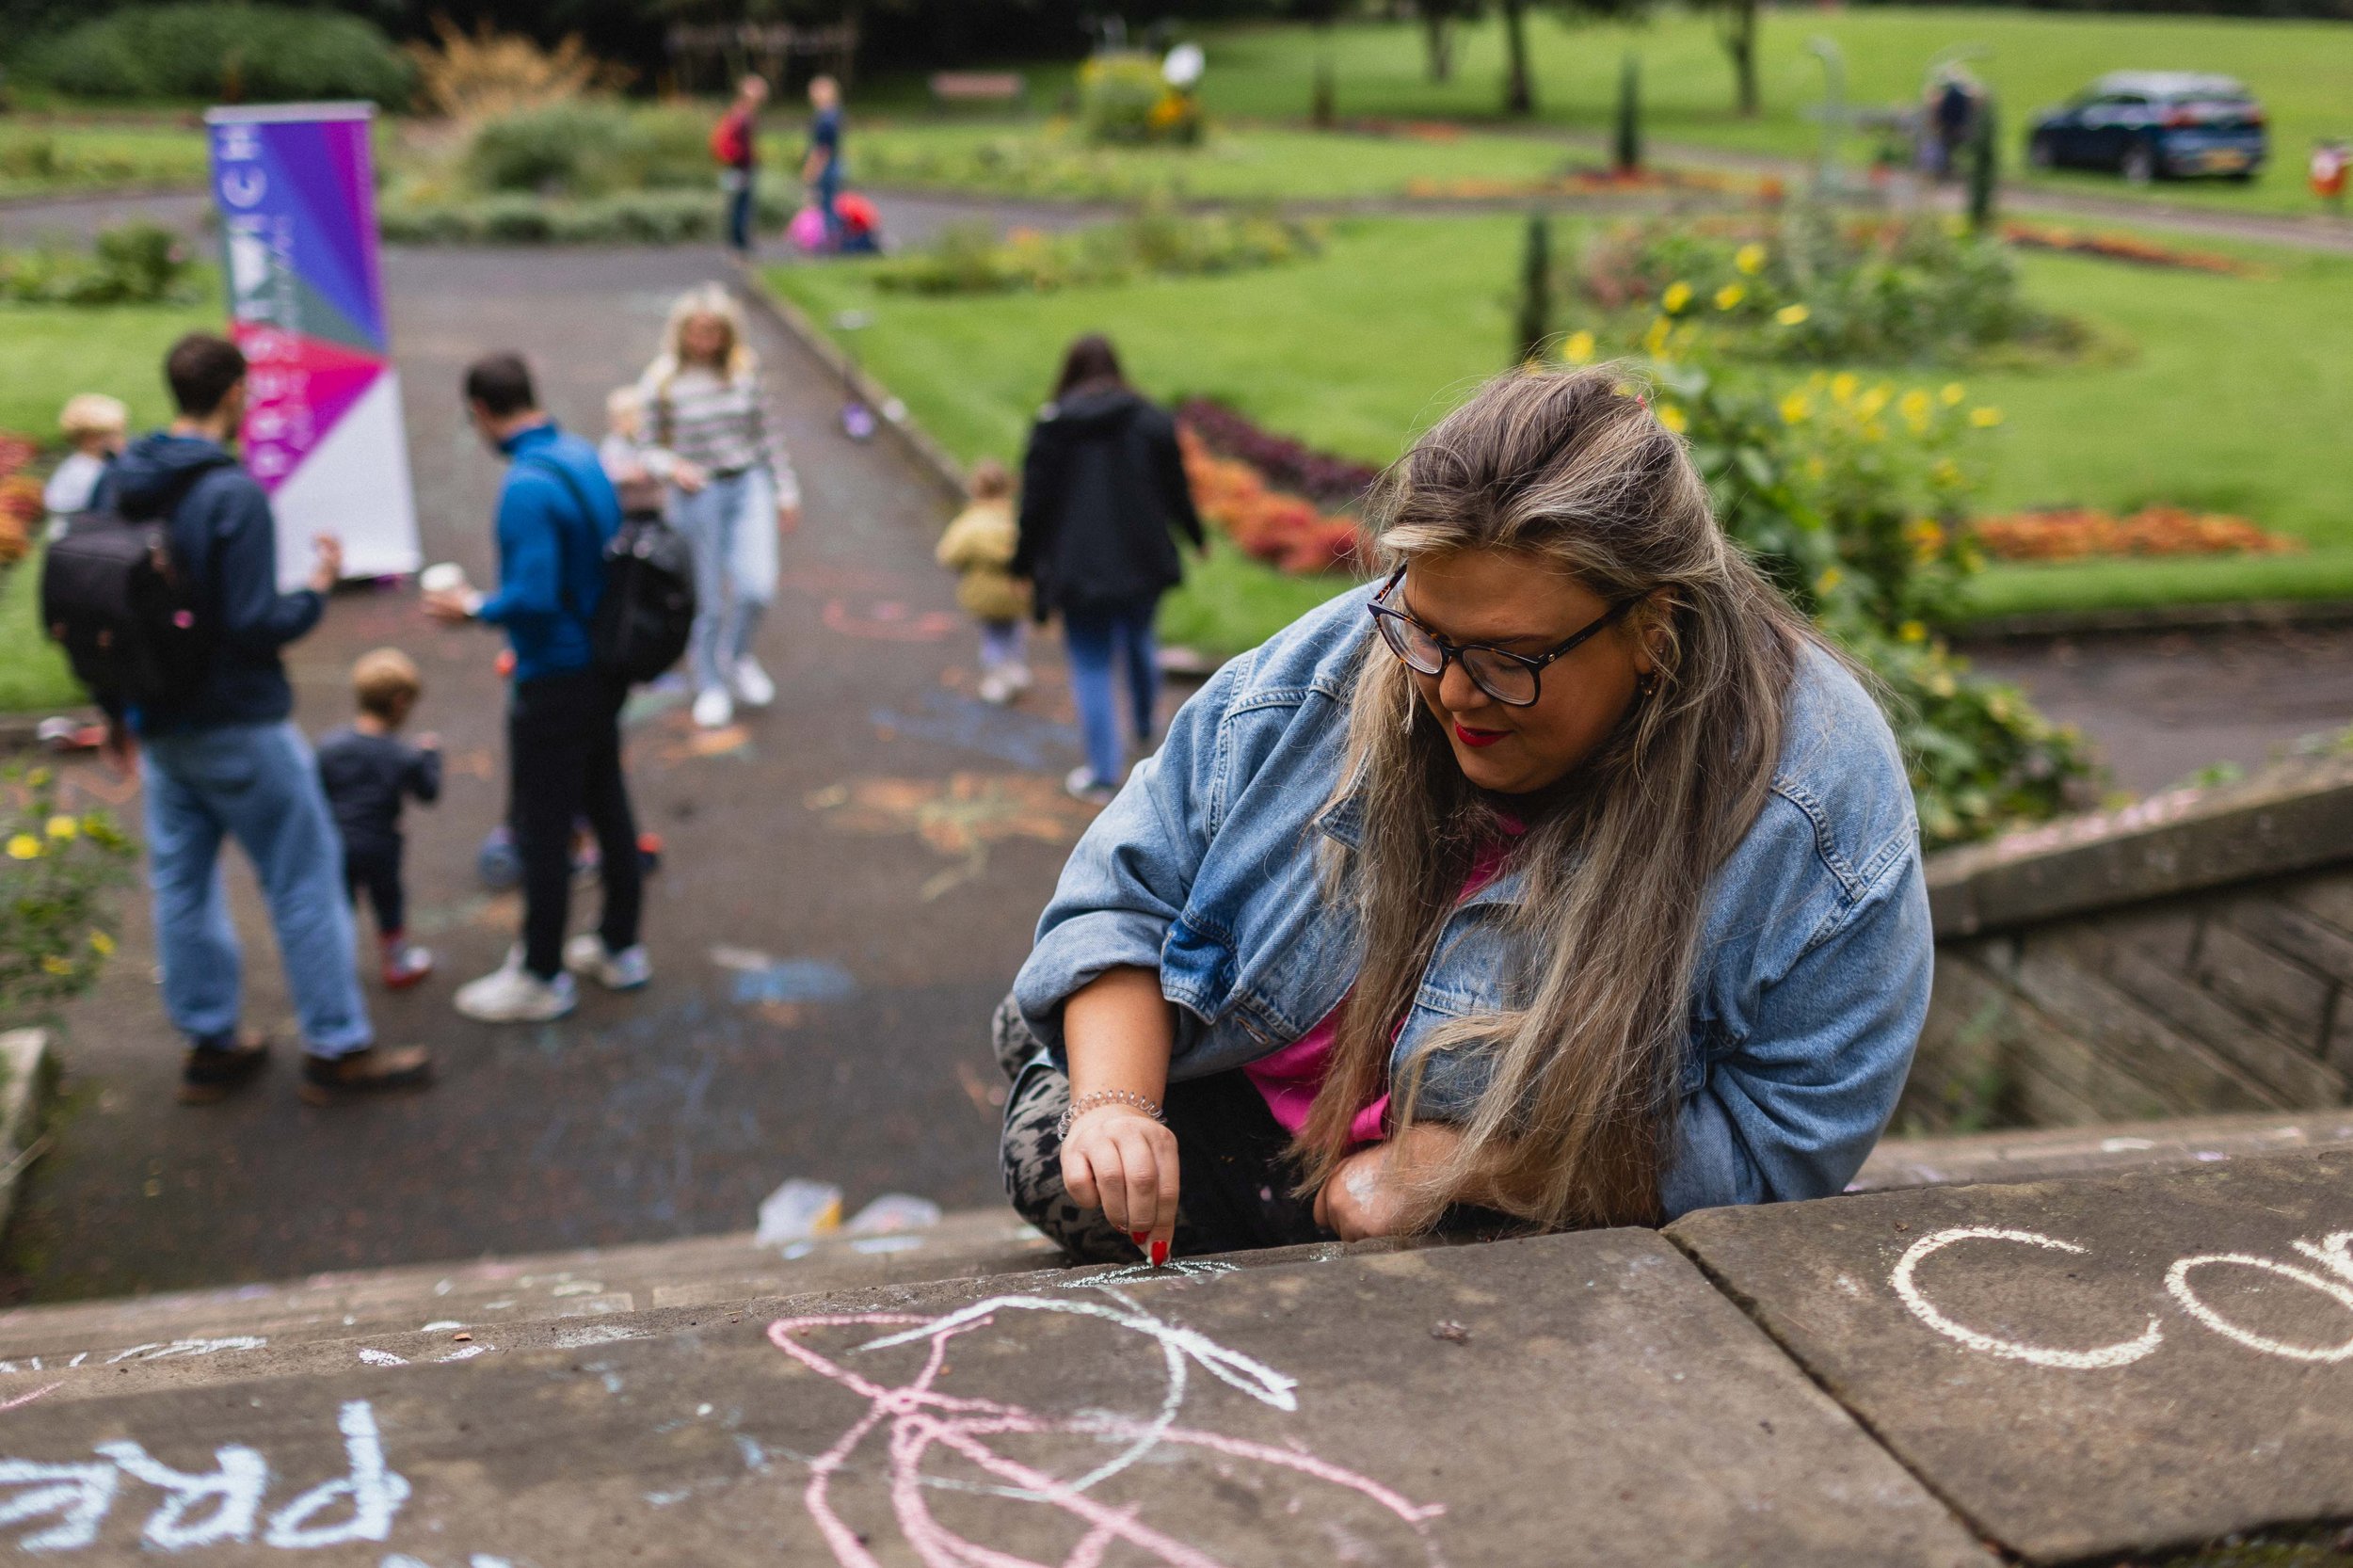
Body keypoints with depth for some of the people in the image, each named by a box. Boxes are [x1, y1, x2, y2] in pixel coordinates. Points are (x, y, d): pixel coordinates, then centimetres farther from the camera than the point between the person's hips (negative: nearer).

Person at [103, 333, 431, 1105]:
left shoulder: (119, 483, 4)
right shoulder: (234, 495, -20)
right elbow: (256, 626, -22)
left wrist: (118, 706, 20)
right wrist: (318, 587, -4)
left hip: (157, 724, 8)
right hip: (236, 726, -7)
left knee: (182, 881, 14)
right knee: (303, 878, 4)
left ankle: (210, 1044, 25)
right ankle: (336, 1049, 10)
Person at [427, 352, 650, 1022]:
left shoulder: (527, 486, -23)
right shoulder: (585, 456, 3)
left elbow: (534, 598, -28)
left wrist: (473, 609, -10)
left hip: (555, 682, -9)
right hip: (604, 664, 9)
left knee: (543, 830, 4)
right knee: (608, 808, 19)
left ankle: (542, 978, 16)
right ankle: (620, 947, 33)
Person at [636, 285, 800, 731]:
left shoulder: (745, 369, 0)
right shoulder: (661, 382, -9)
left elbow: (766, 433, 9)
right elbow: (647, 449, -2)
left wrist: (786, 491, 11)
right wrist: (671, 466, -24)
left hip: (749, 484, 2)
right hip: (697, 496, -2)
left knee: (757, 587, -11)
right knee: (708, 600, 7)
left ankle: (736, 656, 22)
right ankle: (710, 686, 29)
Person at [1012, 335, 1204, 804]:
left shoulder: (1052, 425, -7)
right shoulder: (1150, 421, -2)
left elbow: (1035, 501, -5)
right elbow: (1175, 488, 4)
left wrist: (1024, 563, 5)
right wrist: (1195, 536, 21)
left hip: (1078, 567, -3)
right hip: (1142, 562, 3)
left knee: (1091, 666, 4)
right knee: (1139, 642, 26)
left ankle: (1102, 774, 4)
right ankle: (1145, 731, 44)